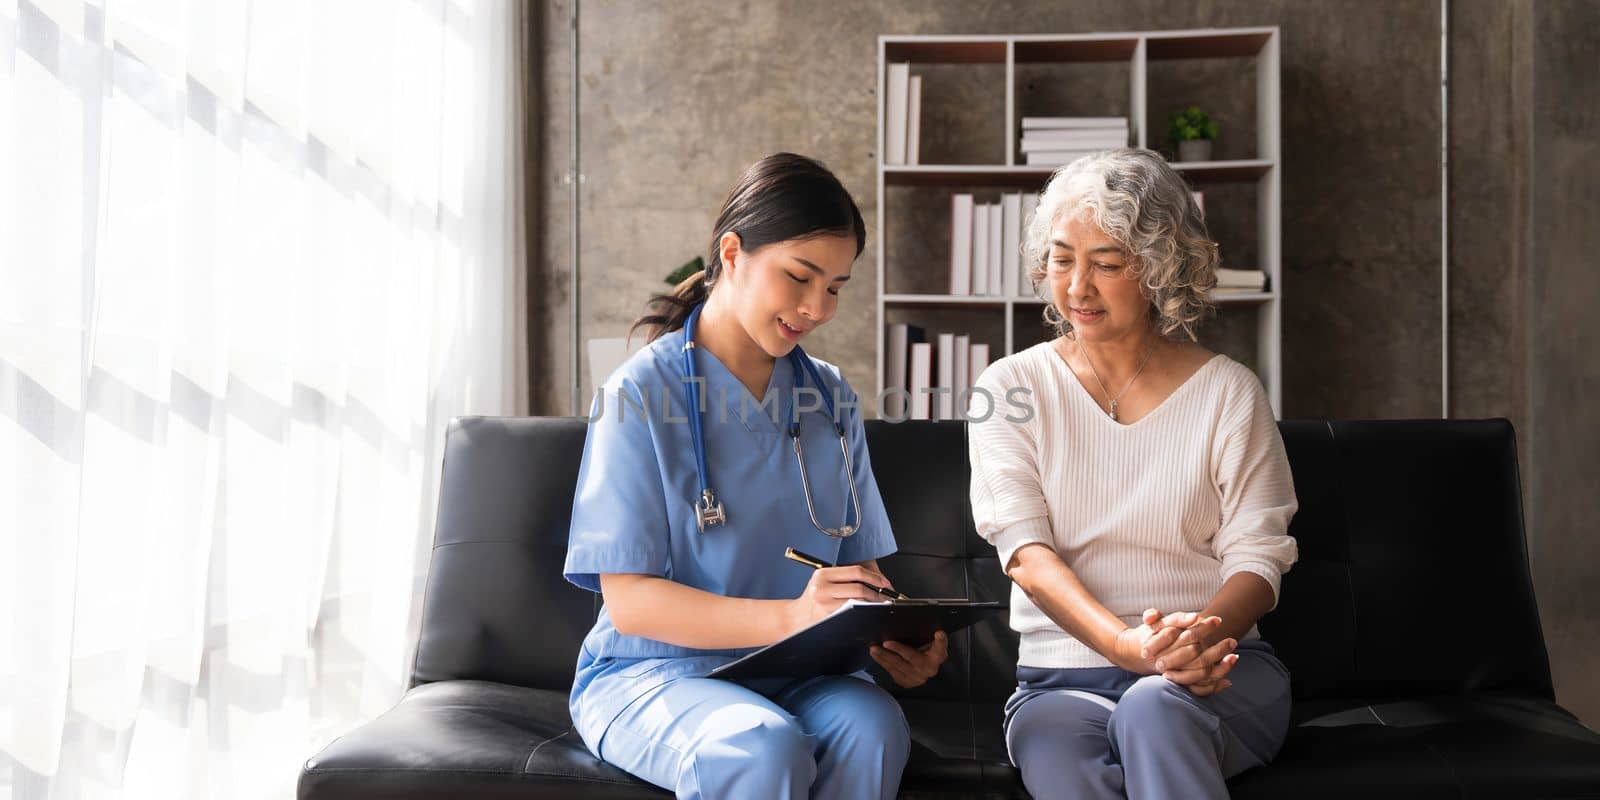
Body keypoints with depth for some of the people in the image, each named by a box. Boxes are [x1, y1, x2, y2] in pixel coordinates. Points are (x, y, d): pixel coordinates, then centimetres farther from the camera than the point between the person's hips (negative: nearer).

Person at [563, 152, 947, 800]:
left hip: (795, 677, 4)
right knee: (762, 747, -35)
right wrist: (790, 617, -27)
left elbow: (856, 566, 10)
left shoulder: (831, 400, 10)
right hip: (653, 673, -4)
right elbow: (629, 600, -12)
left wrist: (895, 642, -14)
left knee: (872, 724, -29)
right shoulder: (641, 394, -7)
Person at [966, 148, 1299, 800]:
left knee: (1156, 706, -36)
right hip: (1063, 676, 0)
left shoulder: (1228, 392, 5)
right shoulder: (1010, 388, 5)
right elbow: (1025, 550, -7)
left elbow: (1258, 557, 0)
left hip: (1217, 671, 0)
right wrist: (1125, 644, -25)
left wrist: (1202, 635, -24)